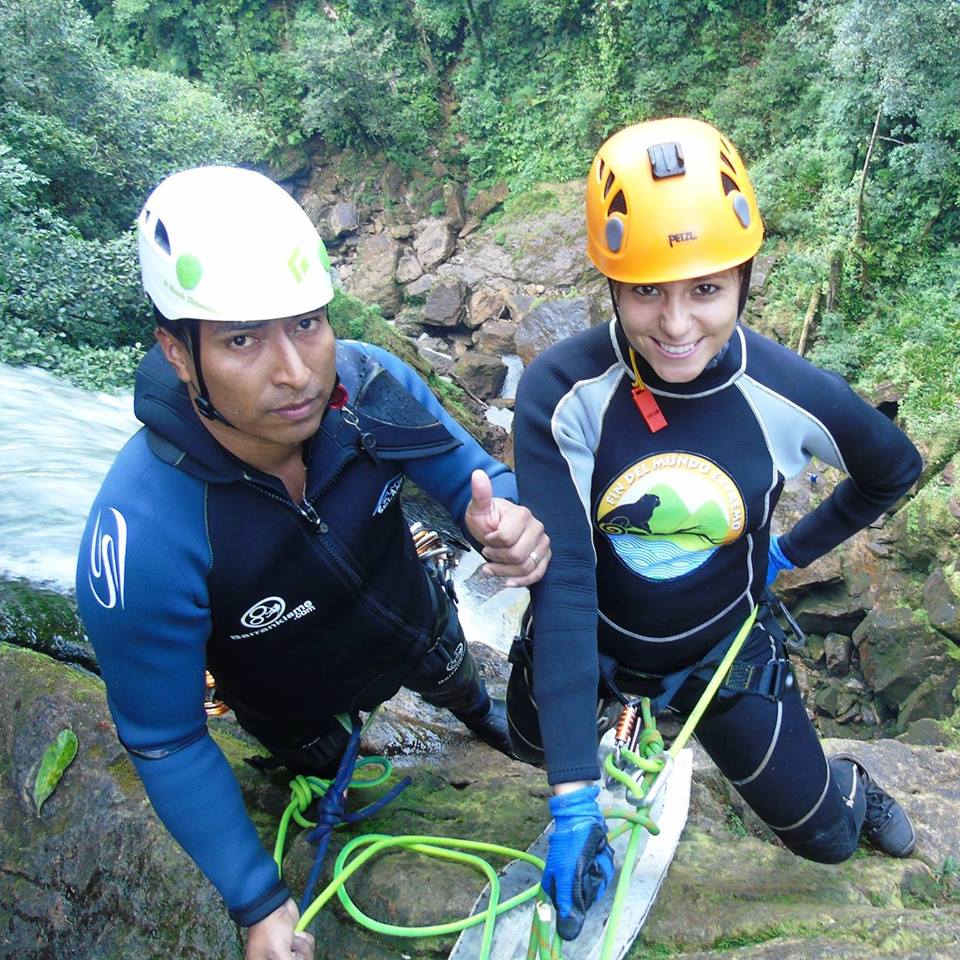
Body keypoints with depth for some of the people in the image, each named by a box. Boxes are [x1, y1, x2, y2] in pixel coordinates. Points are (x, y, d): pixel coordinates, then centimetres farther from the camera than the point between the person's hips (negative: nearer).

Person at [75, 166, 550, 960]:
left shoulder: (369, 384, -34)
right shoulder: (140, 540, -42)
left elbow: (468, 469, -16)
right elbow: (166, 742, -28)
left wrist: (503, 517, -41)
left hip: (418, 625, 3)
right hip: (300, 704, -2)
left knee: (461, 682, 35)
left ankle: (481, 717, 72)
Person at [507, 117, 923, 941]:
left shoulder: (793, 394, -24)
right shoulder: (561, 393, -30)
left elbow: (896, 469, -1)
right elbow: (561, 584, -32)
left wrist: (797, 549, 3)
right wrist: (574, 798, -33)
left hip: (722, 648, 1)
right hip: (591, 637, 0)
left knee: (826, 838, 15)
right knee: (536, 747, 28)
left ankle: (852, 788, 51)